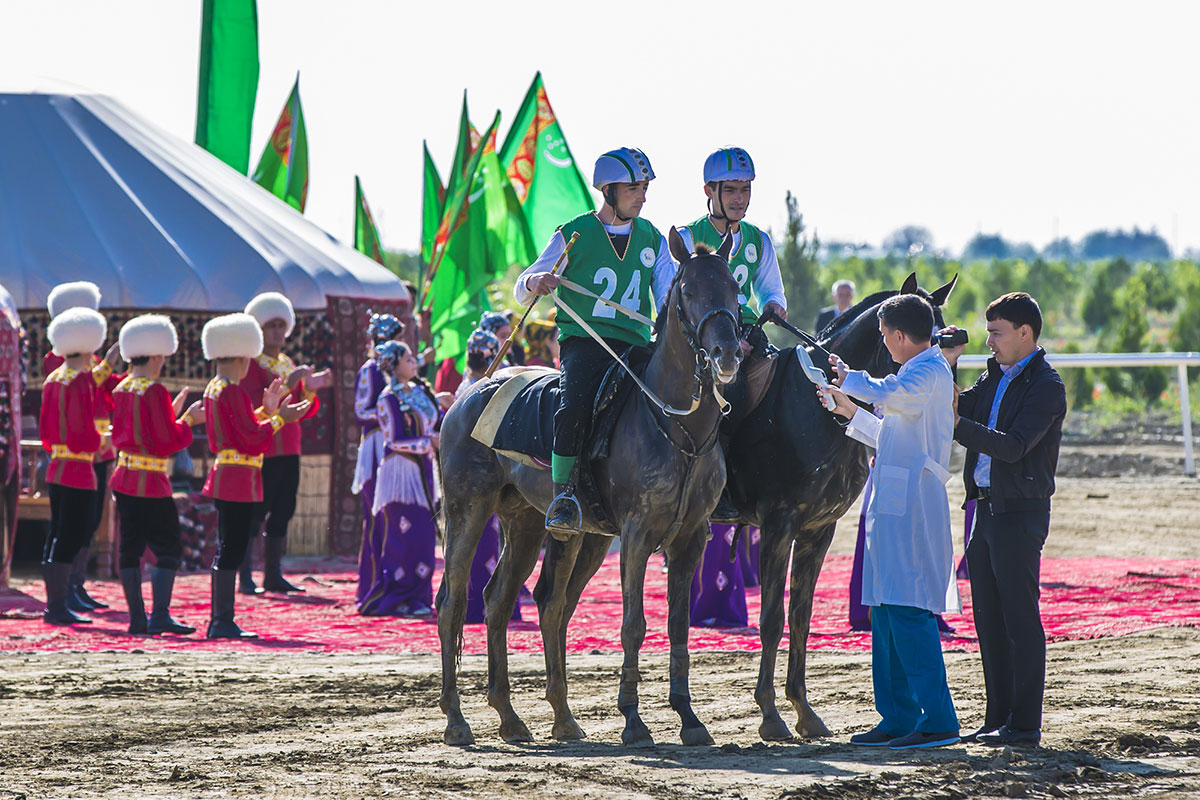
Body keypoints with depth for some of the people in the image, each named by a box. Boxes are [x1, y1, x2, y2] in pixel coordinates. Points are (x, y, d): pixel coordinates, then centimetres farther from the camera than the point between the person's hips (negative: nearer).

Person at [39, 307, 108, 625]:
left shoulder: (52, 379, 11)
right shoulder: (81, 381, -15)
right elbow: (84, 430, -20)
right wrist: (99, 443, -3)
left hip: (56, 467, 9)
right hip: (79, 467, -9)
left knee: (58, 538, 12)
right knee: (71, 538, -6)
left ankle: (54, 604, 16)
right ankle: (58, 607, -6)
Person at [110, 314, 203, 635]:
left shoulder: (121, 390, 8)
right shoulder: (155, 392, -16)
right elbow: (168, 441, -17)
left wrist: (172, 414, 18)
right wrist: (188, 421, 0)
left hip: (124, 479, 8)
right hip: (152, 483, -8)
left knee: (131, 548, 10)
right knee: (168, 549, -3)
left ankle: (137, 617, 12)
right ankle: (160, 616, -10)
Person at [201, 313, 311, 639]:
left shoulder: (213, 389, 12)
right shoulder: (234, 392, -17)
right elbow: (253, 441, -19)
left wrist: (266, 410, 18)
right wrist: (279, 418, -9)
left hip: (223, 476, 10)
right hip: (240, 480, -10)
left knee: (227, 550, 13)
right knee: (232, 550, -7)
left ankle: (219, 620, 17)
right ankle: (224, 622, -6)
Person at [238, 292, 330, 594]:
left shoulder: (288, 364, 17)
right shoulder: (249, 364, -6)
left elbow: (304, 411, 17)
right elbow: (254, 406, -19)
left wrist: (310, 390, -3)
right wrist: (286, 386, -25)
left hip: (288, 452, 8)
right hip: (260, 453, -8)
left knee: (282, 514, 8)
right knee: (254, 516, -9)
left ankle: (273, 575, 13)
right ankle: (246, 578, -8)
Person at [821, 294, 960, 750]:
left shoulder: (930, 371, -10)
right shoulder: (922, 371, 22)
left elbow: (889, 396, -31)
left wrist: (850, 379, -13)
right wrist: (851, 412, 36)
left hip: (909, 504, -11)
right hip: (895, 505, 11)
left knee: (907, 609, -14)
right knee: (886, 610, 11)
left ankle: (938, 720, -16)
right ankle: (898, 718, 14)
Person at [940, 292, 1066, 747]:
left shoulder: (1045, 386, -11)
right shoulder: (995, 376, 14)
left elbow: (1013, 446, -20)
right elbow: (958, 410, 14)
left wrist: (957, 424, -22)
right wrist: (946, 366, 2)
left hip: (1021, 512, -8)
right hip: (986, 507, 8)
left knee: (1020, 619, -6)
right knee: (989, 620, 11)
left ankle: (1024, 725, -3)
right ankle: (998, 718, 17)